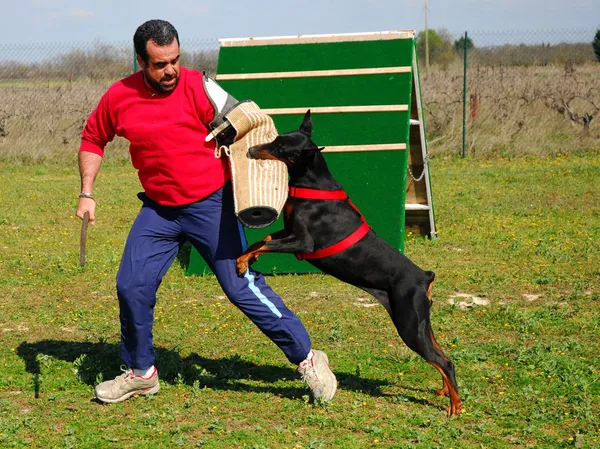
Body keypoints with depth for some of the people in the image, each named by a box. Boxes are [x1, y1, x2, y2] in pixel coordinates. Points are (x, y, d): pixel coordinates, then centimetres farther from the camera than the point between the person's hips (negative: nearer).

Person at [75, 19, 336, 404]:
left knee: (243, 287, -6)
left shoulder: (198, 87, -15)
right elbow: (93, 140, 13)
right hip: (159, 209, 4)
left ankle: (308, 359, 5)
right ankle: (141, 373, 22)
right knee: (132, 287, 0)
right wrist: (87, 193, 5)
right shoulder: (118, 98, -4)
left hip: (211, 204, -4)